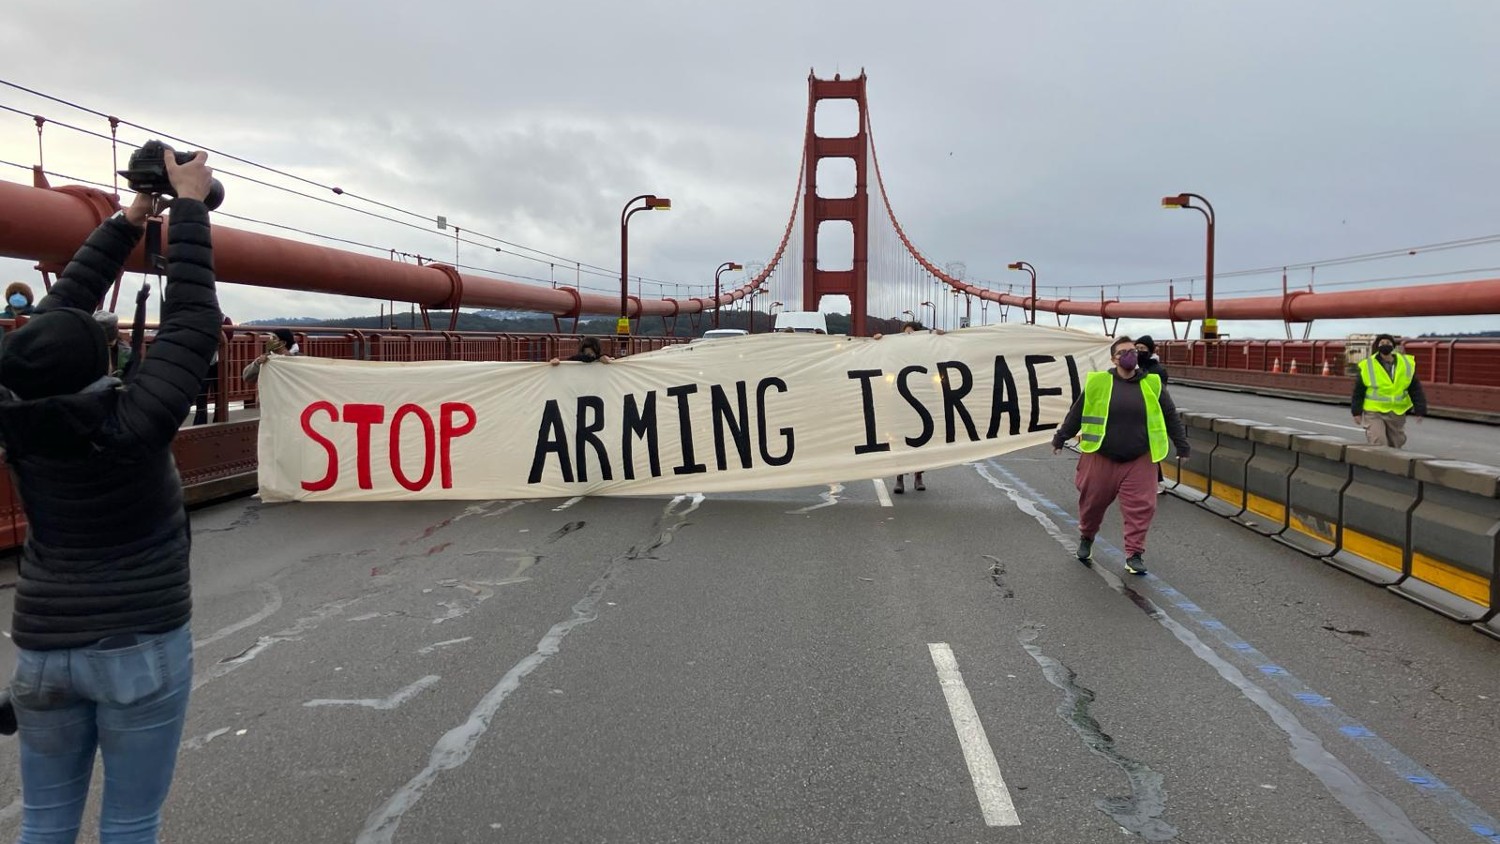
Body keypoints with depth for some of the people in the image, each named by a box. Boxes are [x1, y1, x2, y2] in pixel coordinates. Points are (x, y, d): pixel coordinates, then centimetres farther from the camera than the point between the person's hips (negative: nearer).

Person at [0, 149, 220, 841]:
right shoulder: (135, 422, -19)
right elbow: (192, 321, -11)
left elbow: (62, 305, 5)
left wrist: (128, 221, 12)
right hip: (143, 649, -5)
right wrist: (189, 205, -2)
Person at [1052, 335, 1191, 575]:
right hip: (1101, 458, -1)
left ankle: (1134, 554, 7)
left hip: (1139, 461, 1)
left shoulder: (1152, 384, 1)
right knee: (1093, 502, 11)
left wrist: (1182, 445, 11)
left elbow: (1170, 416, 9)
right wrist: (1060, 438, 8)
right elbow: (1077, 413, 3)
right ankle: (1086, 538, 38)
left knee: (1140, 507, -3)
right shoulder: (1098, 382, -5)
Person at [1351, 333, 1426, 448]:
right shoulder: (1367, 366, -8)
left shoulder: (1407, 364, 1)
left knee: (1395, 445, 16)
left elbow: (1415, 389, 6)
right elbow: (1358, 391, 0)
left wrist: (1419, 410, 2)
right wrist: (1357, 412, 1)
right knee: (1378, 446, -13)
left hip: (1397, 414, 4)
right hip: (1374, 413, -4)